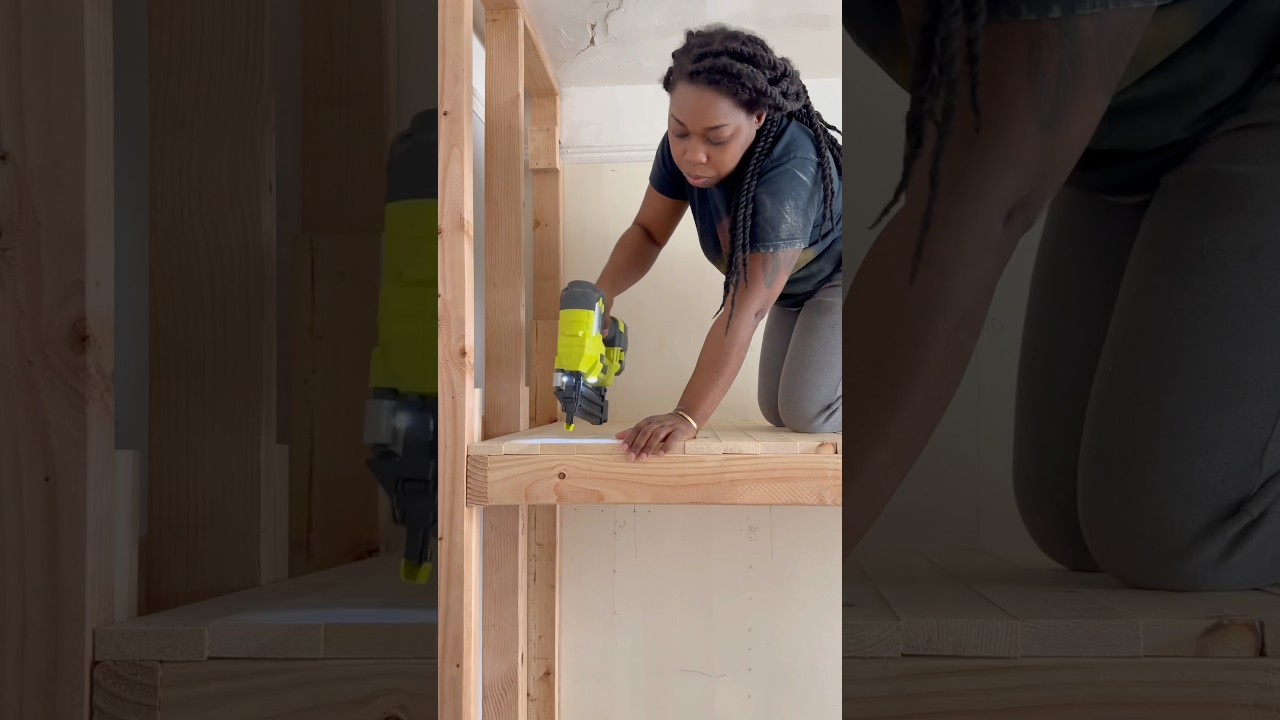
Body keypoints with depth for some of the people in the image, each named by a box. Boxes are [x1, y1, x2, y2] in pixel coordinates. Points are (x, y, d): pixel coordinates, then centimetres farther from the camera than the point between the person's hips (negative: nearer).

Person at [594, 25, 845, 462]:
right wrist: (603, 291, -29)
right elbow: (648, 230, -9)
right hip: (795, 286, 7)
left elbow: (745, 310, -44)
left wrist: (688, 416, -48)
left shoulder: (787, 172, -40)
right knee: (776, 410, 11)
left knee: (807, 412, -20)